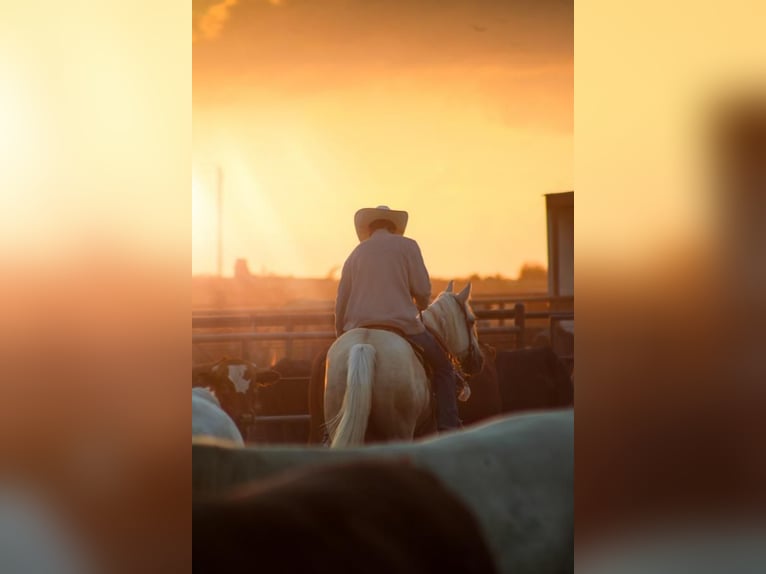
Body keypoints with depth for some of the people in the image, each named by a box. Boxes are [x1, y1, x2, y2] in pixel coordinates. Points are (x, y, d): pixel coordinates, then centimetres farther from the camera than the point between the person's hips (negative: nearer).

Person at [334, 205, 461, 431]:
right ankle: (448, 431, -4)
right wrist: (422, 306, 21)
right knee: (442, 367, 10)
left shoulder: (356, 254, 18)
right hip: (401, 323, -4)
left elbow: (340, 304, 17)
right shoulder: (406, 246, 6)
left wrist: (341, 336, 29)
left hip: (358, 328, 4)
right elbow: (422, 290, -2)